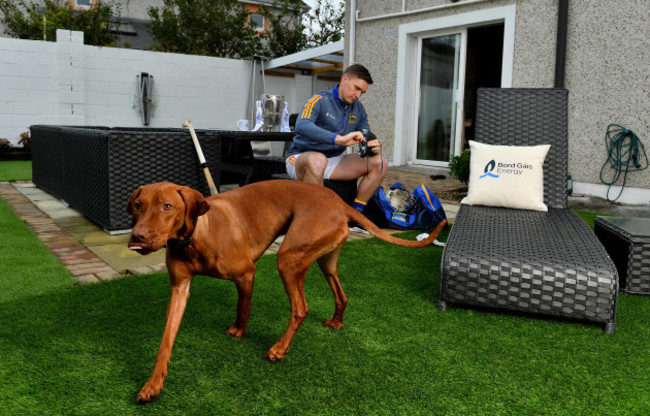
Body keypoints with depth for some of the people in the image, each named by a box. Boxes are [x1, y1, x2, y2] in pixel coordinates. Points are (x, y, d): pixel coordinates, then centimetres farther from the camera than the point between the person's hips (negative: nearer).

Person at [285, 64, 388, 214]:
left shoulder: (358, 109, 8)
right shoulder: (319, 100, -14)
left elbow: (368, 138, 10)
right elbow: (301, 126, -33)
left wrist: (374, 147, -18)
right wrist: (339, 139, -45)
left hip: (333, 160, 7)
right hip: (301, 158, -6)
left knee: (380, 163, -8)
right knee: (318, 160, -42)